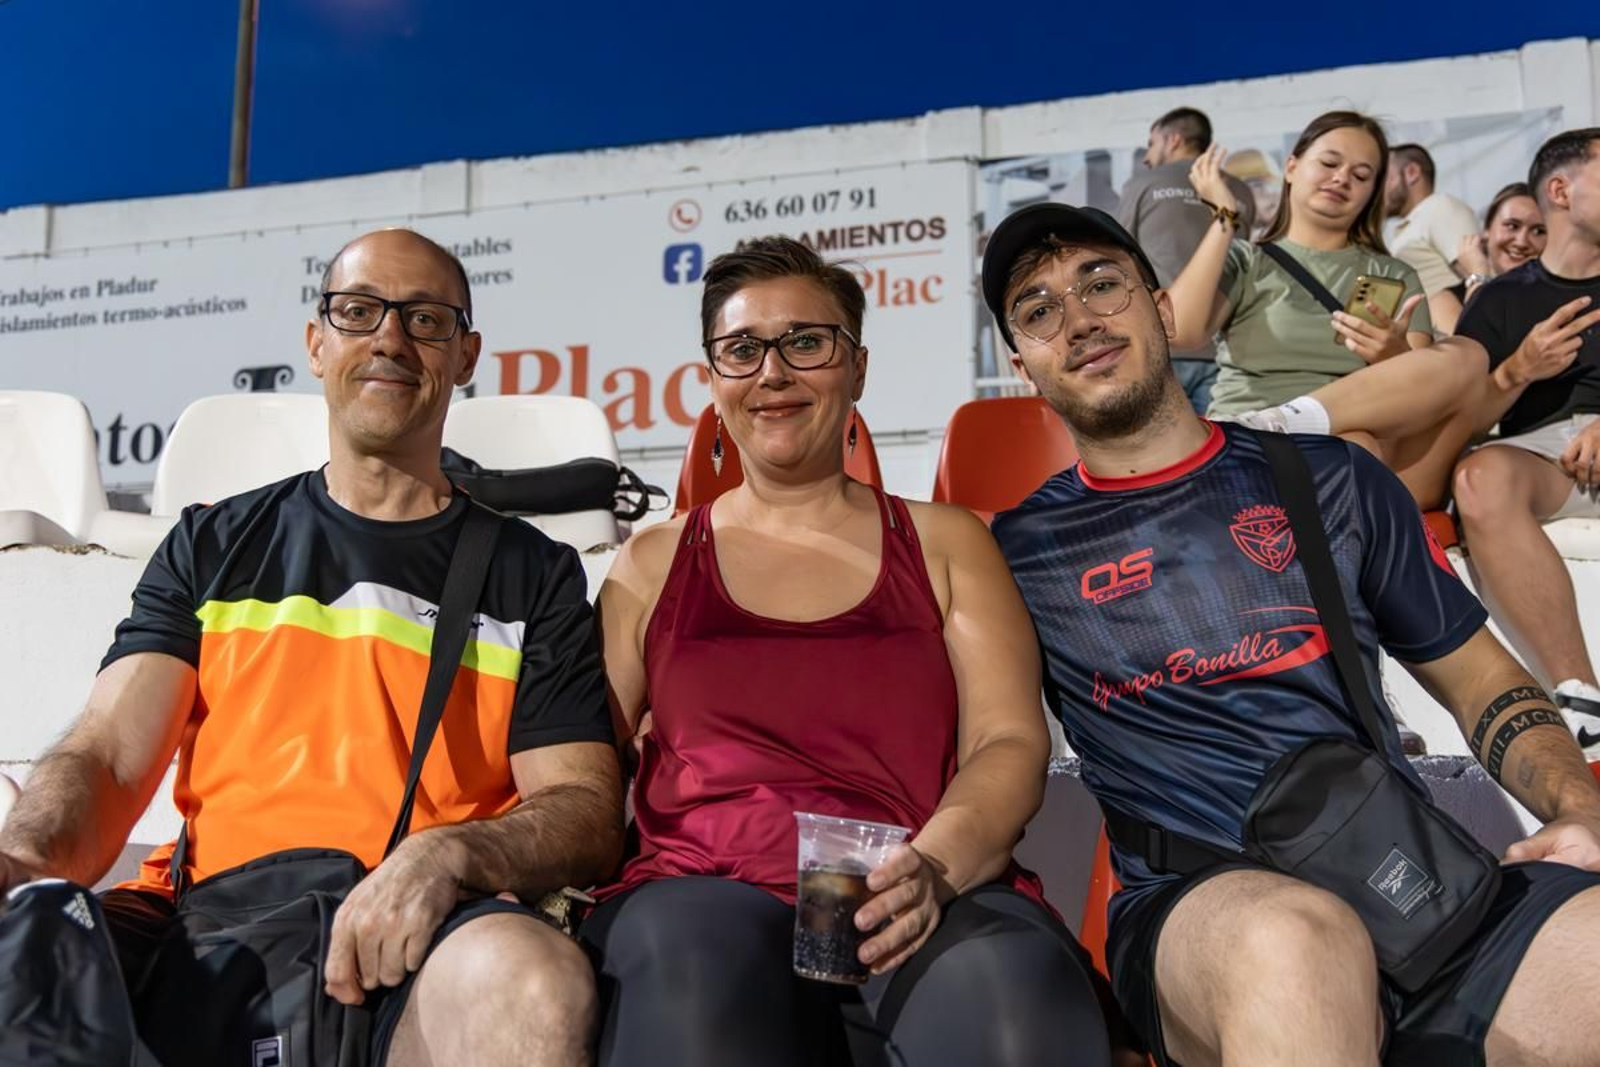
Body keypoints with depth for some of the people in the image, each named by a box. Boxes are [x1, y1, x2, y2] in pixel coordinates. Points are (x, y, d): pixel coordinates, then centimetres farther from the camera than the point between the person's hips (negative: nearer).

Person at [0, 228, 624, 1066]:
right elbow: (106, 756, 7)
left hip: (412, 941, -1)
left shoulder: (533, 573, 13)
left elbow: (585, 813, 5)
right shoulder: (212, 548, 19)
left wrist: (447, 856, -17)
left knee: (532, 980, -36)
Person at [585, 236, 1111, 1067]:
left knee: (1015, 995, -37)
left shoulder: (945, 543, 19)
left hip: (923, 903, 0)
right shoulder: (651, 565, 20)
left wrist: (935, 864, -14)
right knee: (699, 984, -39)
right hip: (706, 887, 0)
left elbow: (1010, 744, 7)